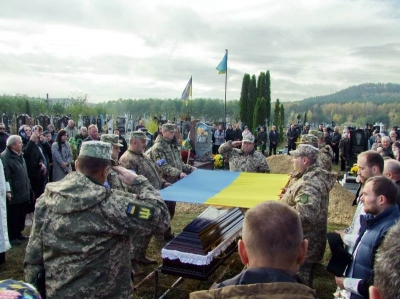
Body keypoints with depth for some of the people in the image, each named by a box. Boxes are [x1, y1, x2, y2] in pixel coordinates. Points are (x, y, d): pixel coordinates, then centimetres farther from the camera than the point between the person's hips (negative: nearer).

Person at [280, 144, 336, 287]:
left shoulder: (310, 183, -27)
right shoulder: (309, 176, 7)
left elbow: (304, 214, -37)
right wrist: (289, 194, 9)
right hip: (304, 241, 10)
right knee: (303, 281, 25)